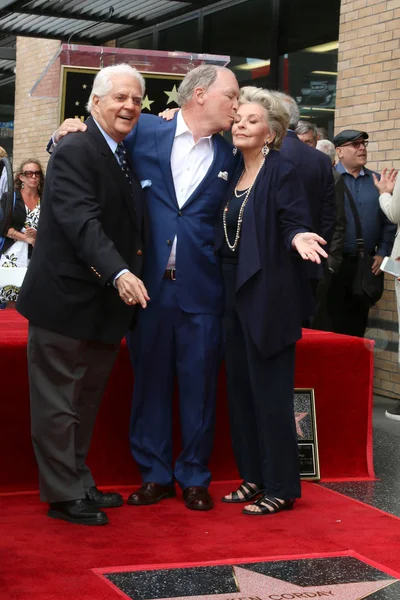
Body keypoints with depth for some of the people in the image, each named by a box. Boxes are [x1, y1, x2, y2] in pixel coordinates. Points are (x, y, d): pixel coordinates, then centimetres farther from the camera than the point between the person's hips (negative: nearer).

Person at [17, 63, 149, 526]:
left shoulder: (127, 157, 13)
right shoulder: (75, 152, -15)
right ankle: (63, 495, 12)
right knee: (59, 401, 2)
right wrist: (119, 273, -38)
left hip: (105, 303, 9)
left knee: (86, 400, 18)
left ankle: (79, 484, 29)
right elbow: (82, 222, -27)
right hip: (66, 299, -9)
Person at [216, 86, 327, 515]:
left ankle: (281, 488, 6)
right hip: (235, 294, 8)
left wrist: (298, 239, -35)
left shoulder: (282, 173, -9)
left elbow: (295, 224, -15)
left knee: (270, 391, -4)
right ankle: (254, 477, 23)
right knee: (240, 388, 12)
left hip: (269, 297, -8)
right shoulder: (232, 174, 11)